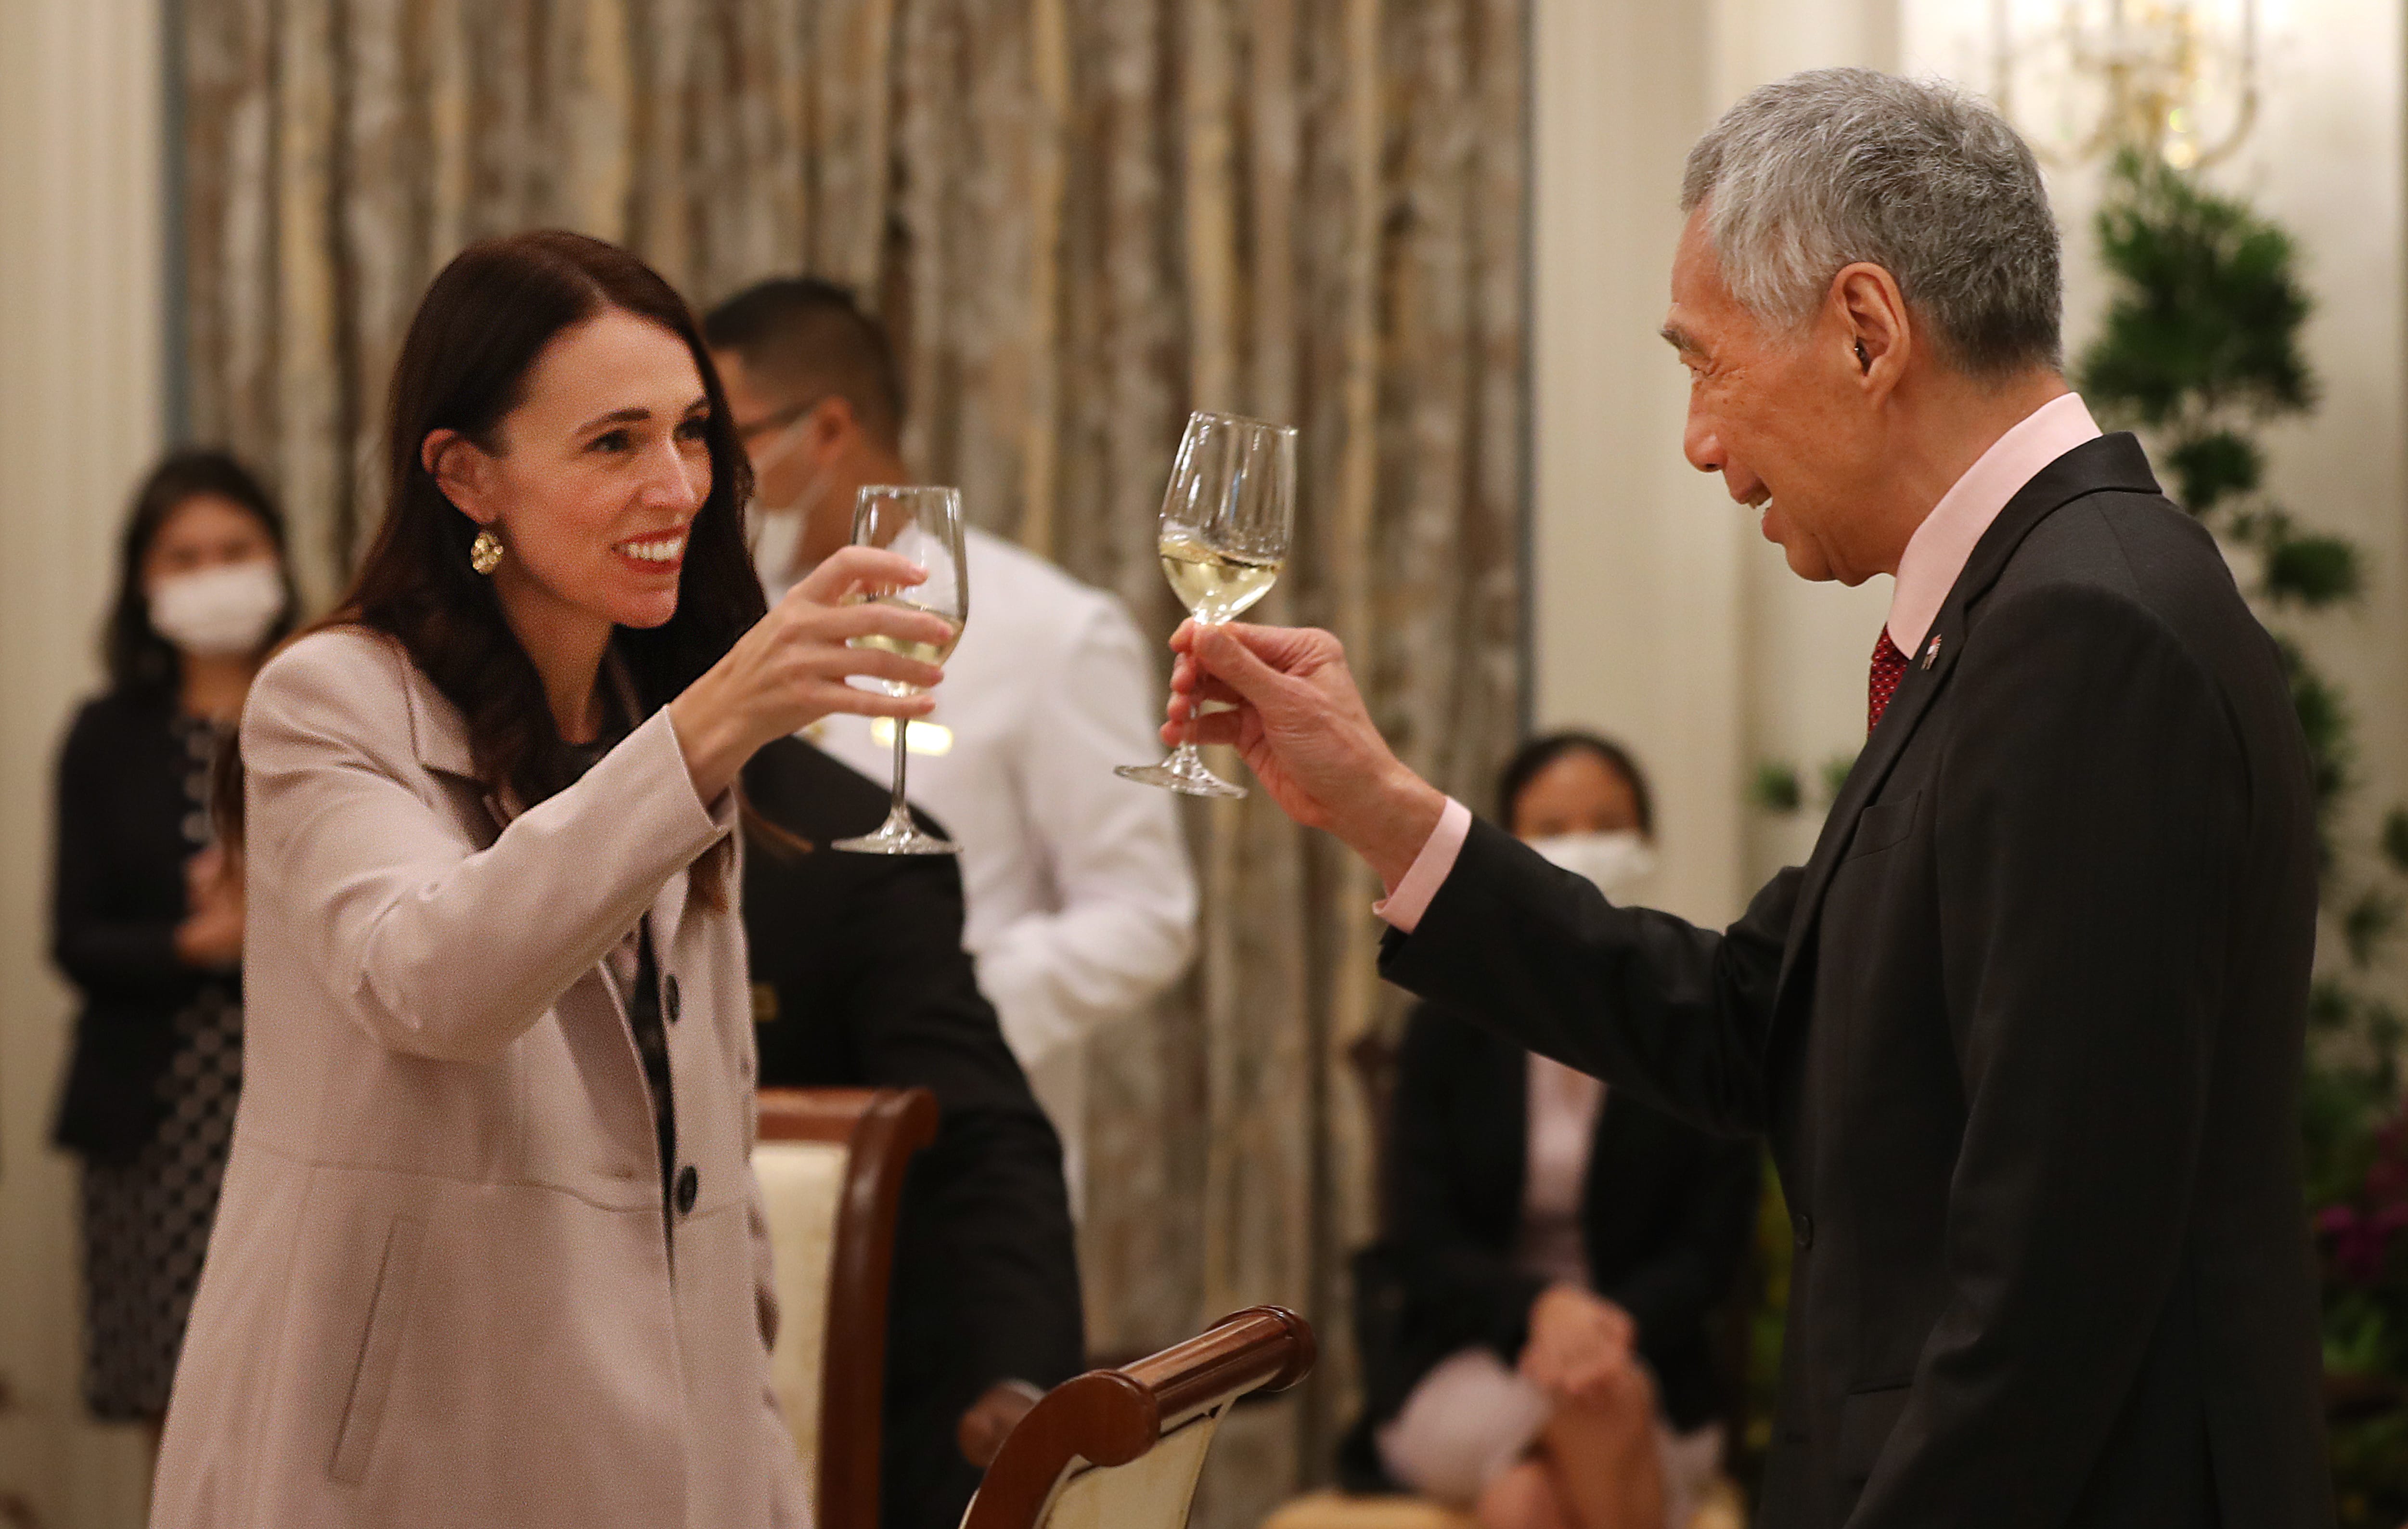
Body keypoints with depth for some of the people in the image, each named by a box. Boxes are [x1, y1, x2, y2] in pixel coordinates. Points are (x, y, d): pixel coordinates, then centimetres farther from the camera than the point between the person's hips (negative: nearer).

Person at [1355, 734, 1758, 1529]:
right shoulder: (1449, 1027, 3)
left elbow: (1711, 1247, -1)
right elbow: (1424, 1242, -2)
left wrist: (1614, 1323, -24)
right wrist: (1540, 1308, -24)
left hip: (1646, 1360, 0)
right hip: (1460, 1371, 0)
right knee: (1598, 1401, -37)